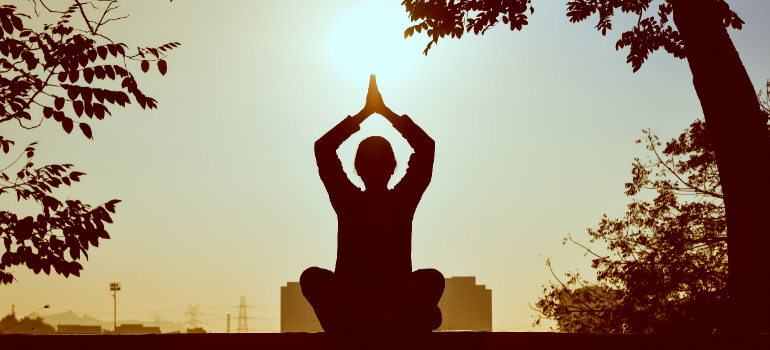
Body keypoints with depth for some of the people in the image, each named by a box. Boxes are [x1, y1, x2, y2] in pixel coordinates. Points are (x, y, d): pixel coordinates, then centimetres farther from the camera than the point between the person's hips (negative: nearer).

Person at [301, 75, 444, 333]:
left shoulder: (403, 200, 11)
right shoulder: (347, 200, 10)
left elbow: (426, 147, 3)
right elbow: (323, 148, 2)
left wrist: (385, 110, 6)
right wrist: (366, 111, 4)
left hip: (399, 293, 1)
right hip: (349, 292, 0)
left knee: (432, 278, -30)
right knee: (312, 277, -31)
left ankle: (357, 324, -40)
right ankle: (390, 320, -46)